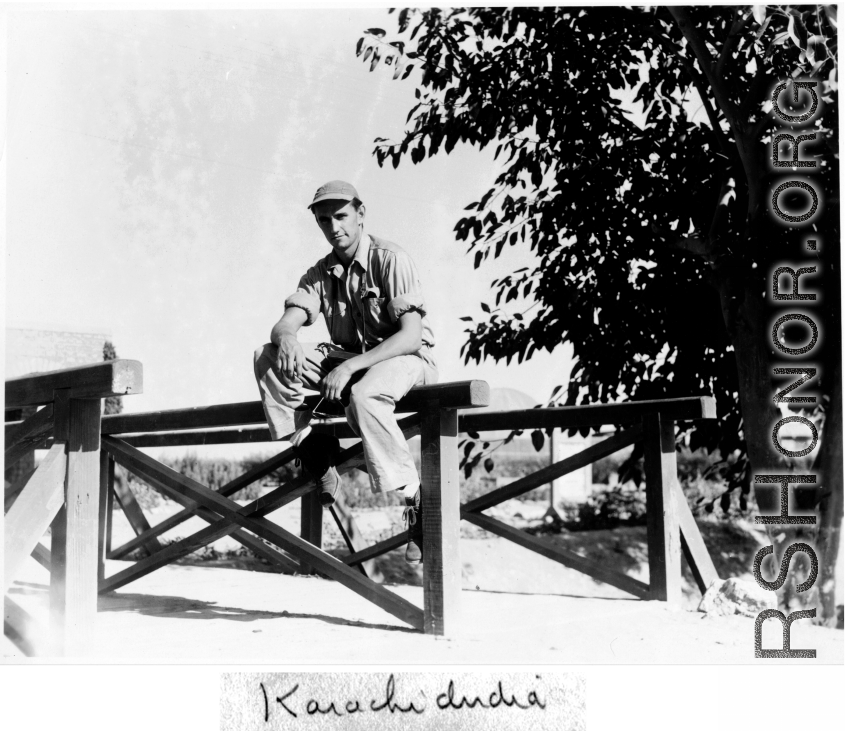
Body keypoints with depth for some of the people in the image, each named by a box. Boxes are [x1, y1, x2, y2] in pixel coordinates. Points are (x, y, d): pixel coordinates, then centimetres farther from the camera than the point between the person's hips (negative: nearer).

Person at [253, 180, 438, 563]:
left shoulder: (390, 259, -15)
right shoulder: (320, 273, 4)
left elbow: (411, 336, -23)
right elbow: (284, 324, -5)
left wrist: (350, 367, -33)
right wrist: (286, 338, -32)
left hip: (406, 359, -6)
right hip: (351, 360, 6)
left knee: (363, 396, -41)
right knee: (268, 357, -13)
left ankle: (415, 499, -25)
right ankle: (316, 457, -10)